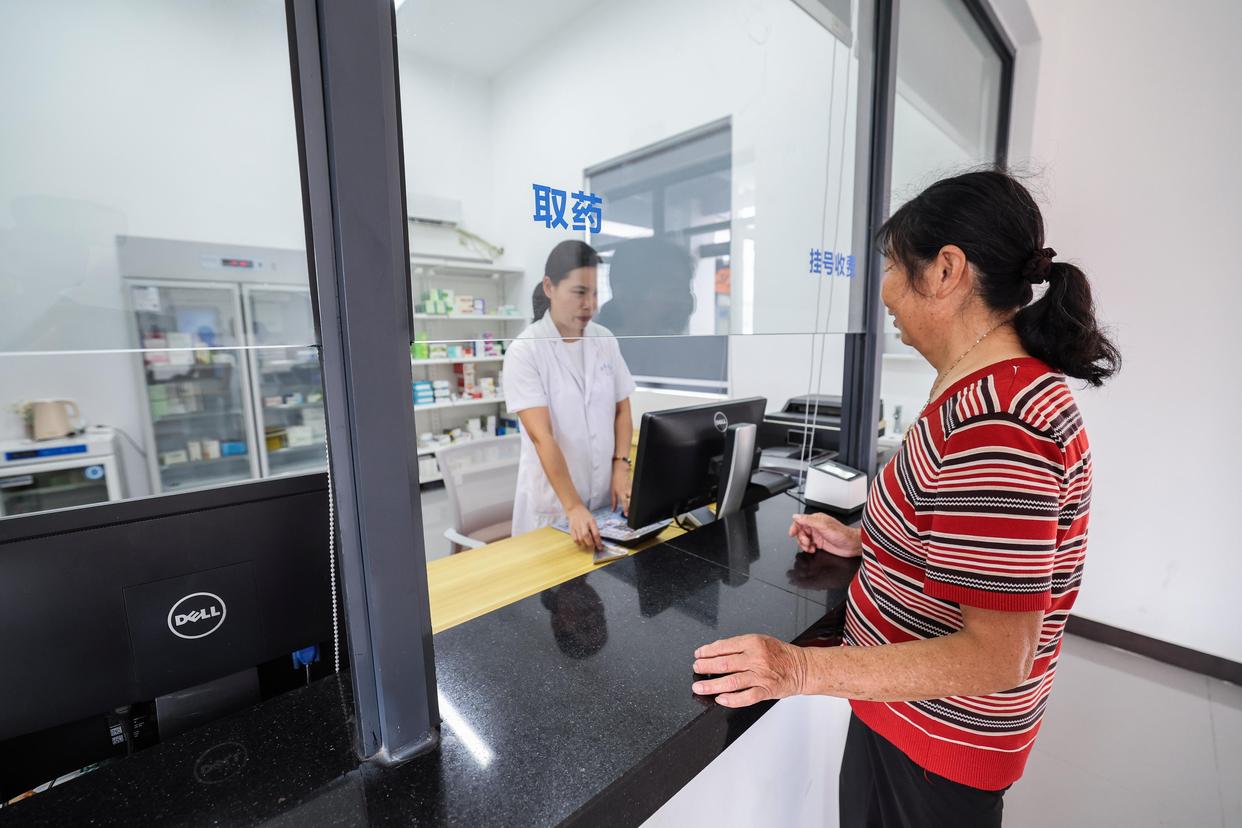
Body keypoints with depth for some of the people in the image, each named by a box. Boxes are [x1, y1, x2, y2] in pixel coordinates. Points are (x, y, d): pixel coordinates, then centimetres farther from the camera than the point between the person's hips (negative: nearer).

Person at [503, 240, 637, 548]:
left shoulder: (605, 340, 0)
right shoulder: (524, 351, -14)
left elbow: (622, 410, 7)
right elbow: (542, 436, -21)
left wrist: (621, 467, -6)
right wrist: (573, 507, -26)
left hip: (606, 498, 5)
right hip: (552, 503, -4)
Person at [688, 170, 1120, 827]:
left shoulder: (995, 423, -31)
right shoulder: (1008, 383, 3)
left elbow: (996, 657, -29)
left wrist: (802, 669, -31)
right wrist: (860, 539, 11)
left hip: (936, 743, -9)